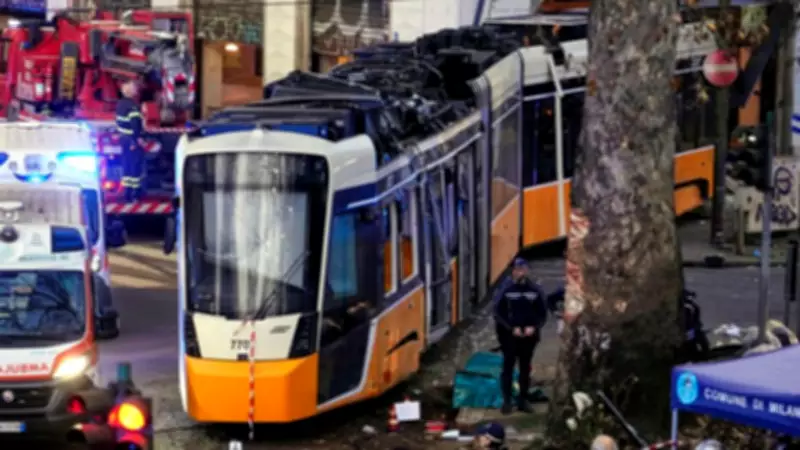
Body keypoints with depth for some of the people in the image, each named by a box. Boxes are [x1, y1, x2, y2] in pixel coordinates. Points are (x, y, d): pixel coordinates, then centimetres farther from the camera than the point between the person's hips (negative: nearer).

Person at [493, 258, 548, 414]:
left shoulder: (535, 290, 1)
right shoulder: (505, 290, -7)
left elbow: (542, 313, 5)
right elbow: (499, 313, -7)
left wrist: (534, 327, -11)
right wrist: (512, 328, -15)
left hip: (529, 335, 3)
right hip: (509, 335, -3)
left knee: (525, 368, 9)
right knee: (508, 367, 1)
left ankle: (523, 400, 17)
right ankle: (507, 401, 5)